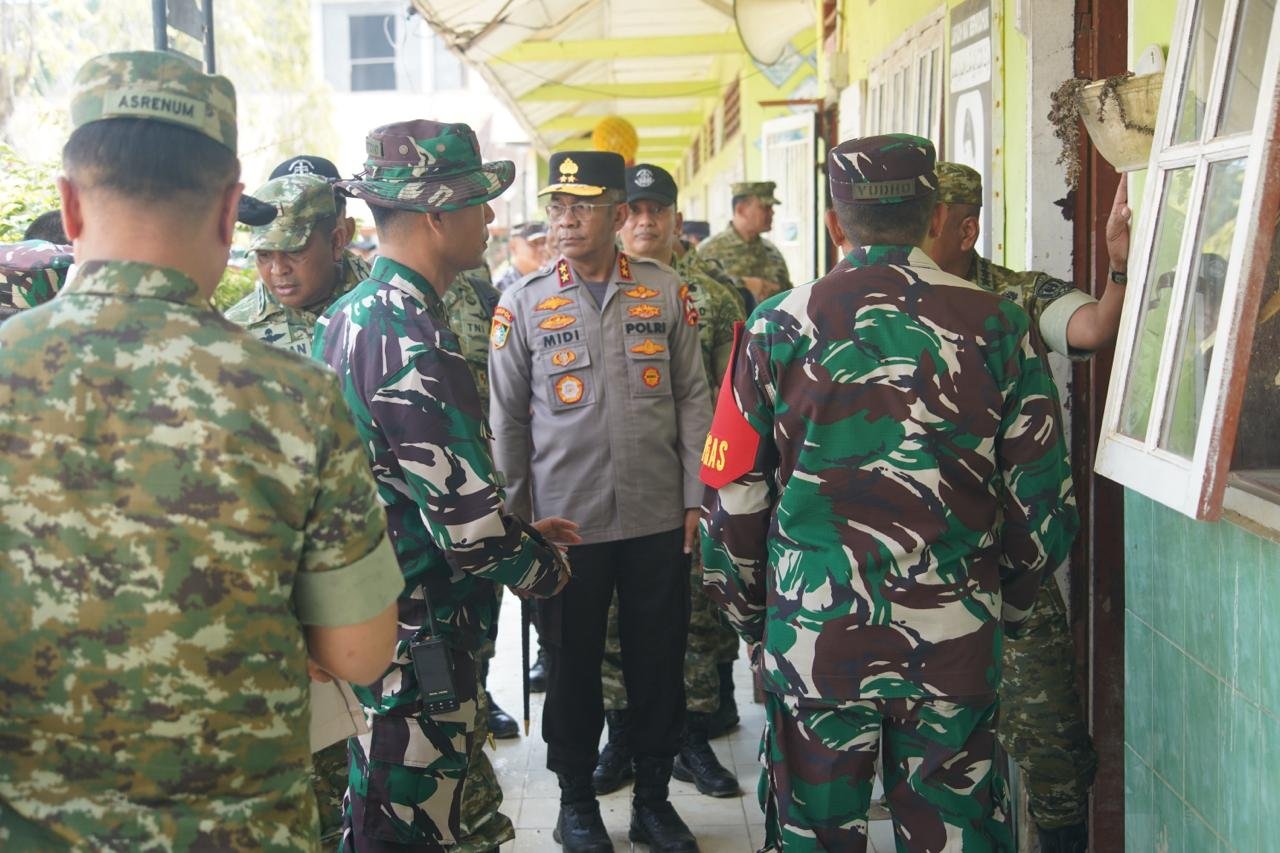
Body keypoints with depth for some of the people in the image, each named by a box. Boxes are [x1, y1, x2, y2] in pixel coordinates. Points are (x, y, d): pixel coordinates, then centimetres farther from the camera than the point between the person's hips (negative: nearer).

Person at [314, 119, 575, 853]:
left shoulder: (347, 318, 8)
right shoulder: (415, 346, -22)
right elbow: (471, 526, -24)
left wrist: (521, 535, 14)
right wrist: (547, 566, -4)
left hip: (366, 634, 9)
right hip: (417, 656, -9)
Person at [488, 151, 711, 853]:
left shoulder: (665, 292, 3)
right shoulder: (524, 303, -1)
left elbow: (693, 399, 6)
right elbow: (507, 419, 3)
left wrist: (694, 498, 2)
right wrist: (513, 519, 2)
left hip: (658, 520, 1)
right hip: (565, 522, -1)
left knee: (658, 661, 10)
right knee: (571, 663, 10)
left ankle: (653, 797, 27)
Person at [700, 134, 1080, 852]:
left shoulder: (779, 327, -3)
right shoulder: (999, 327, -2)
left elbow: (733, 497, 0)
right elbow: (1043, 502, 1)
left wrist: (751, 617, 14)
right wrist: (1008, 607, 17)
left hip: (811, 639, 0)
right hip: (958, 649, 1)